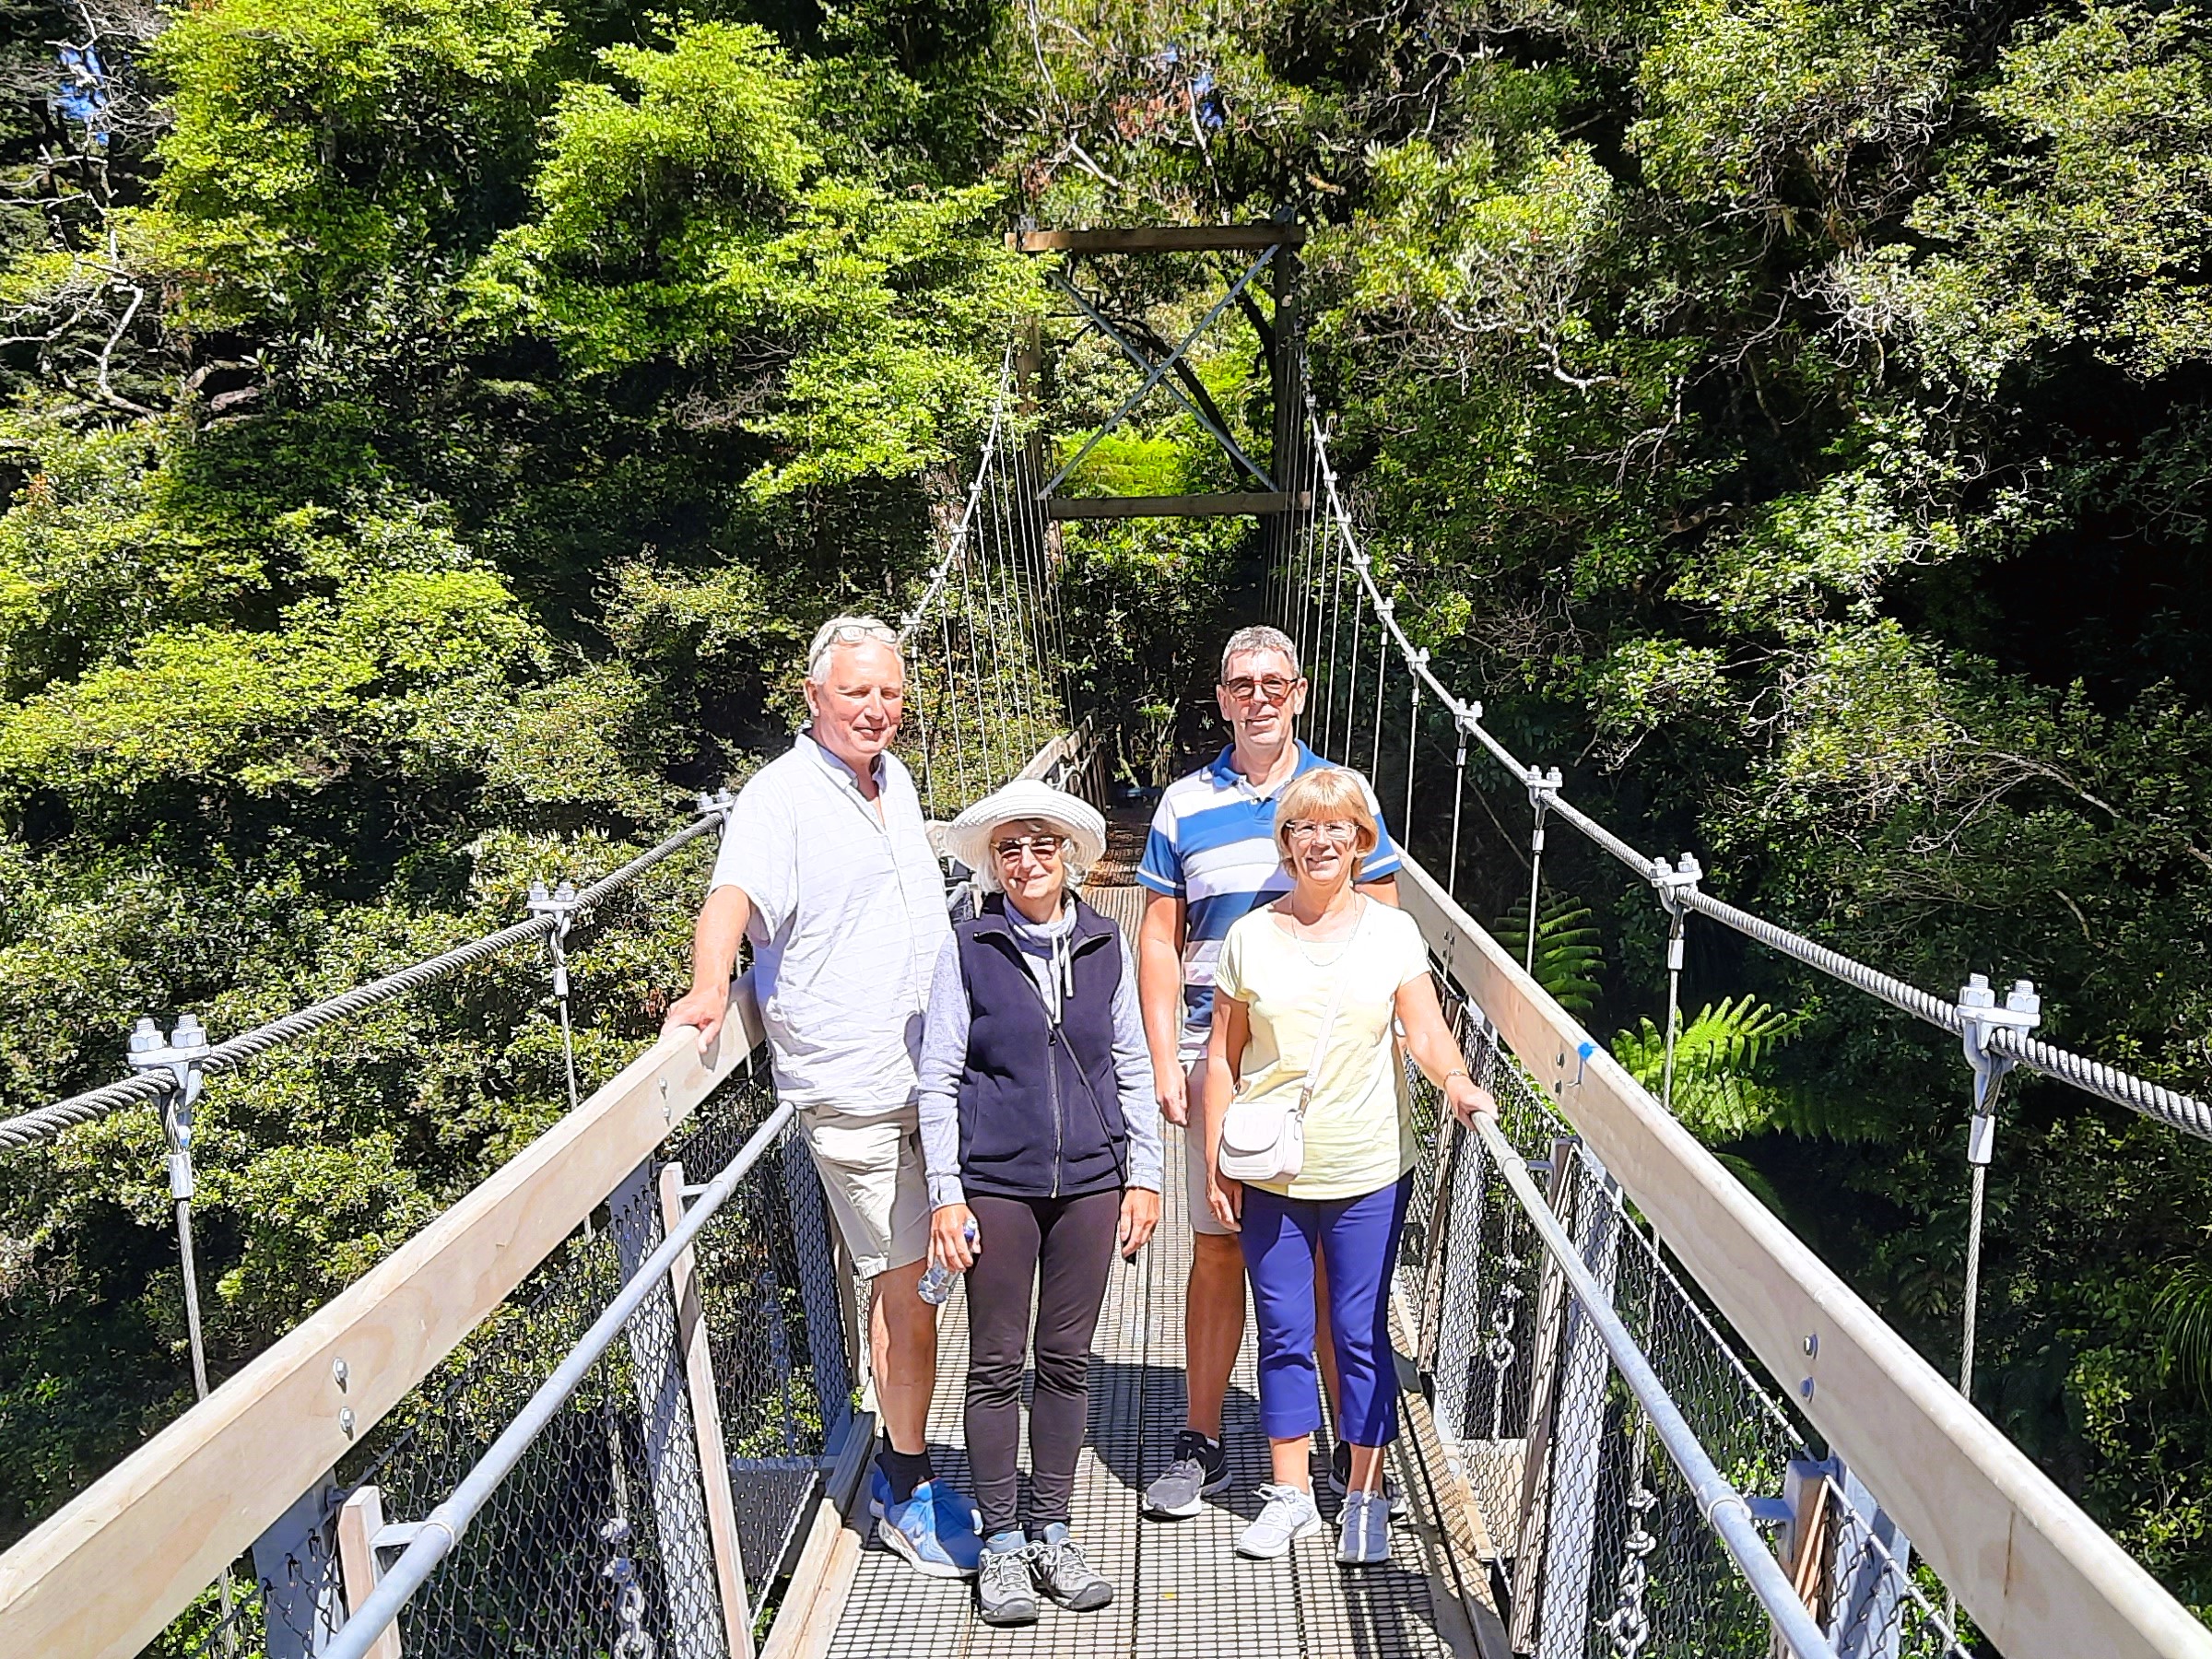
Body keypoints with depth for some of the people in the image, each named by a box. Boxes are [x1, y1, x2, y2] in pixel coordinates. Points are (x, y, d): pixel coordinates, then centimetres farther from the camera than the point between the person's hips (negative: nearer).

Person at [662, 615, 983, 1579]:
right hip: (855, 1091, -7)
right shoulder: (780, 796, -10)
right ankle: (908, 1488, 17)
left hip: (933, 1077, 7)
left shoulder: (894, 779, 14)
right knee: (908, 1282, -1)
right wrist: (710, 991, -44)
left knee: (909, 1275, 15)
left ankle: (899, 1458, 33)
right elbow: (733, 896, -26)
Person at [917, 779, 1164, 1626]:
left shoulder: (1105, 947, 4)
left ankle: (1052, 1532, 28)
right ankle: (1000, 1542, 23)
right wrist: (946, 1193, -6)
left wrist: (1144, 1175, 5)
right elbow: (938, 1079, -2)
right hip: (995, 1182, -2)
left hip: (1090, 1180, 2)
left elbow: (1133, 1067, 9)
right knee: (997, 1364, 7)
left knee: (1067, 1360, 12)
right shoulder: (966, 950, -3)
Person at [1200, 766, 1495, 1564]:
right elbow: (1222, 1056, 3)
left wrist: (1455, 1079, -29)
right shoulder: (1250, 938, 1)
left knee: (1362, 1333, 8)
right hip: (1269, 1174, 1)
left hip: (1368, 1171, -1)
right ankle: (1290, 1492, 27)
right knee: (1284, 1334, 11)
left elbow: (1425, 1029, -8)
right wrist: (1216, 1161, 0)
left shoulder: (1393, 931, 1)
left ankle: (1365, 1497, 24)